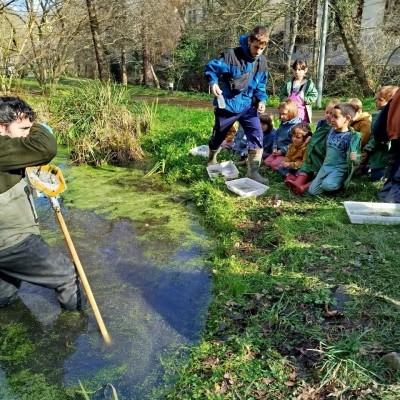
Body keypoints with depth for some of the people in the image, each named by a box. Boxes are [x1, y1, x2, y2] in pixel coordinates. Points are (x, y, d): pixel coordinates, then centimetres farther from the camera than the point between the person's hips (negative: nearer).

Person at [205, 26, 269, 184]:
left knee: (257, 135, -15)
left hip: (248, 106, 3)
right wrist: (213, 83, -29)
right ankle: (211, 163, 42)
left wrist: (261, 100, -7)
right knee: (217, 137, 13)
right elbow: (211, 68, -10)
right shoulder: (231, 55, -16)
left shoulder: (262, 63, 1)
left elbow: (260, 86, 11)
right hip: (227, 105, -3)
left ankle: (253, 172, -7)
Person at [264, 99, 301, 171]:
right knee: (266, 162, 4)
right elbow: (276, 136, 18)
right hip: (279, 151, 9)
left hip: (287, 153, -9)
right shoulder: (283, 124, 11)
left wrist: (282, 151, -21)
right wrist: (274, 148, 1)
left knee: (274, 165, -20)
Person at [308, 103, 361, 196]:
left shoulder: (352, 137, -9)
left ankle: (340, 183, -2)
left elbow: (357, 161, -7)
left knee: (327, 185, -34)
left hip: (340, 169, -5)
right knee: (312, 191, -10)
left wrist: (355, 158, -28)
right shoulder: (331, 132, 9)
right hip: (326, 166, 6)